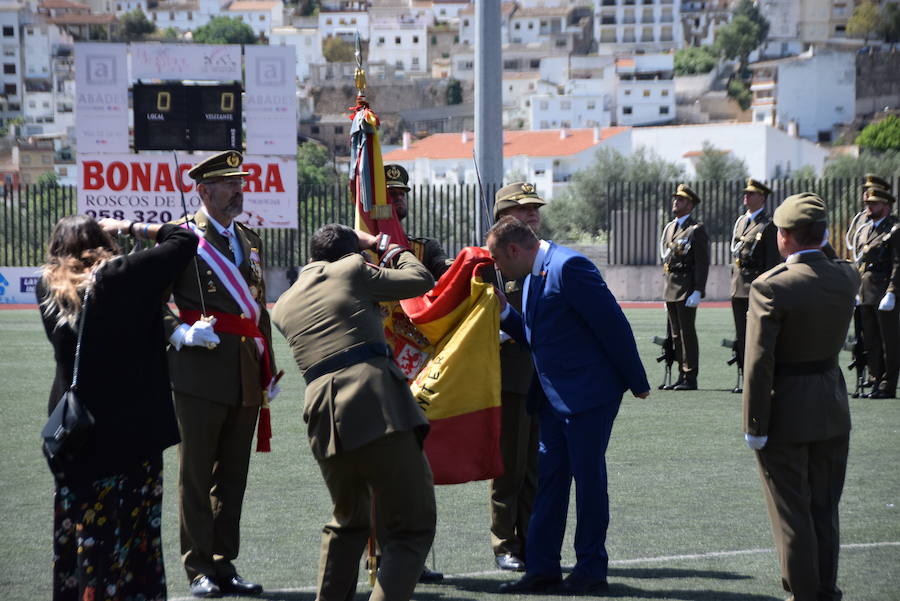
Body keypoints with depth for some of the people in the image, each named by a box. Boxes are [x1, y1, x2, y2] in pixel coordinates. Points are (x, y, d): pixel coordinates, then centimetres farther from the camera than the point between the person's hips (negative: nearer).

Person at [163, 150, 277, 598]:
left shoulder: (249, 240, 18)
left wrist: (268, 369, 20)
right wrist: (180, 332, -20)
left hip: (246, 375, 6)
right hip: (201, 371, -6)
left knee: (233, 474, 9)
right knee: (197, 472, 0)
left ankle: (224, 563, 16)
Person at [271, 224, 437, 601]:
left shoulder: (284, 305, 23)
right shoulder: (353, 270, 9)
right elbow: (421, 280, 17)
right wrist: (395, 252, 39)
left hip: (324, 422, 5)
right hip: (378, 409, -5)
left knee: (349, 522, 28)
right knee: (412, 530, 1)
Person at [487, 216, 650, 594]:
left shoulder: (568, 266, -17)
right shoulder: (533, 276, 13)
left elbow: (613, 323, -18)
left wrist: (636, 382, -14)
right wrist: (503, 314, 2)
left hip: (588, 394, -9)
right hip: (554, 398, 9)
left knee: (588, 477, -1)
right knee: (549, 479, 10)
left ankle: (592, 569, 8)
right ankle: (542, 569, 15)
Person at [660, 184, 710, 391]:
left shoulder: (696, 230, -6)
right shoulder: (669, 228, 17)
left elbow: (702, 263, -11)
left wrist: (698, 292, -18)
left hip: (687, 289, -8)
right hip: (670, 289, 8)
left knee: (687, 333, -6)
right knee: (676, 334, 9)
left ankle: (691, 378, -3)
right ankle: (682, 375, 15)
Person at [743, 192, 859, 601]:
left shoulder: (770, 287, -21)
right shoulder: (847, 278, -4)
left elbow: (758, 364, -20)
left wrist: (754, 426, -13)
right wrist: (802, 260, 12)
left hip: (786, 414, -6)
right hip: (833, 410, 6)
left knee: (793, 515, 5)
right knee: (825, 511, 17)